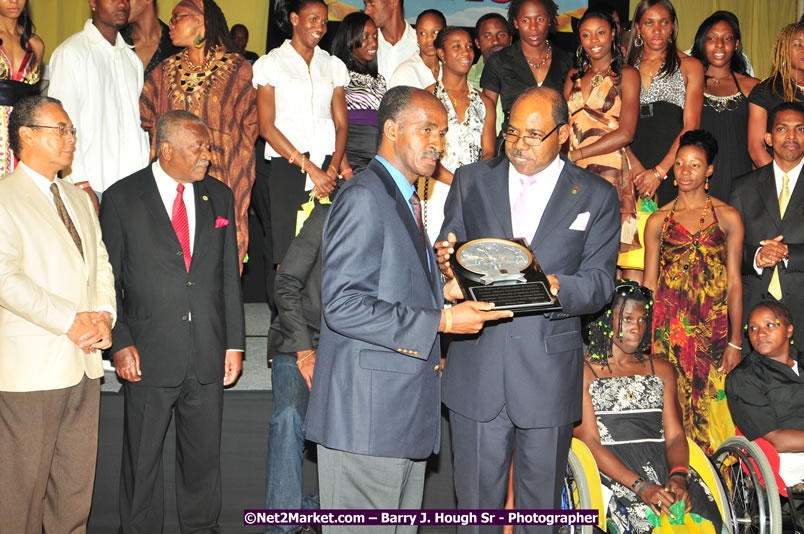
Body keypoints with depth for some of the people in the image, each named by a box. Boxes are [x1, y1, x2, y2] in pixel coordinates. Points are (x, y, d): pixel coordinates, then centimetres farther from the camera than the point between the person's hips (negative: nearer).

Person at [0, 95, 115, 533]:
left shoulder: (78, 199, 19)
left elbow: (101, 264, 16)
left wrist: (104, 314, -2)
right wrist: (70, 321, -16)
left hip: (85, 362, 7)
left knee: (76, 483, 12)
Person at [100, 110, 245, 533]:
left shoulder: (220, 197, 8)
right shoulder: (122, 198, -2)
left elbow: (229, 276, 10)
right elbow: (108, 280, -1)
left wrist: (234, 342, 7)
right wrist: (120, 343, -9)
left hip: (207, 356, 3)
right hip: (149, 355, -3)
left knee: (204, 458, 13)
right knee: (142, 462, 8)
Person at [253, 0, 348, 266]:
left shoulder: (333, 65, 17)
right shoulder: (271, 63, 7)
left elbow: (341, 124, 10)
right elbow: (267, 127, -2)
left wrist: (333, 169, -7)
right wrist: (309, 167, -9)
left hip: (327, 166, 3)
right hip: (286, 167, -3)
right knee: (287, 254, -8)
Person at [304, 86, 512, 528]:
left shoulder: (404, 201, 19)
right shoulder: (363, 198, -13)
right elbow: (342, 306, -22)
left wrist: (441, 291, 8)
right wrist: (441, 321, -20)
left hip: (405, 409, 10)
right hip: (367, 413, -10)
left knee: (402, 524, 16)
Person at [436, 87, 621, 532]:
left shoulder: (596, 196, 4)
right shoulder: (471, 181, 9)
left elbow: (600, 282, -2)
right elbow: (448, 255, 9)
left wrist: (557, 288, -24)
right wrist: (445, 262, -15)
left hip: (549, 373, -1)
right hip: (476, 371, 1)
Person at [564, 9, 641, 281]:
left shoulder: (626, 74, 5)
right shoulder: (574, 76, 21)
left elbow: (625, 133, -6)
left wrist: (577, 154, -8)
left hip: (611, 170, -4)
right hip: (574, 174, 4)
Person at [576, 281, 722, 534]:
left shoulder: (662, 370, 20)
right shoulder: (583, 372, 4)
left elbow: (675, 436, 10)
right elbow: (590, 442, -6)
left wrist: (678, 476, -13)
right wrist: (640, 487, -18)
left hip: (664, 466, 4)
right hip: (610, 472, -4)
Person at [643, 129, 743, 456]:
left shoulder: (727, 217, 5)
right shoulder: (658, 220, 9)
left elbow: (734, 281, 2)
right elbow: (649, 282, 8)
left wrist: (736, 341, -4)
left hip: (712, 325, -1)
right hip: (668, 326, 1)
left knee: (711, 399, -2)